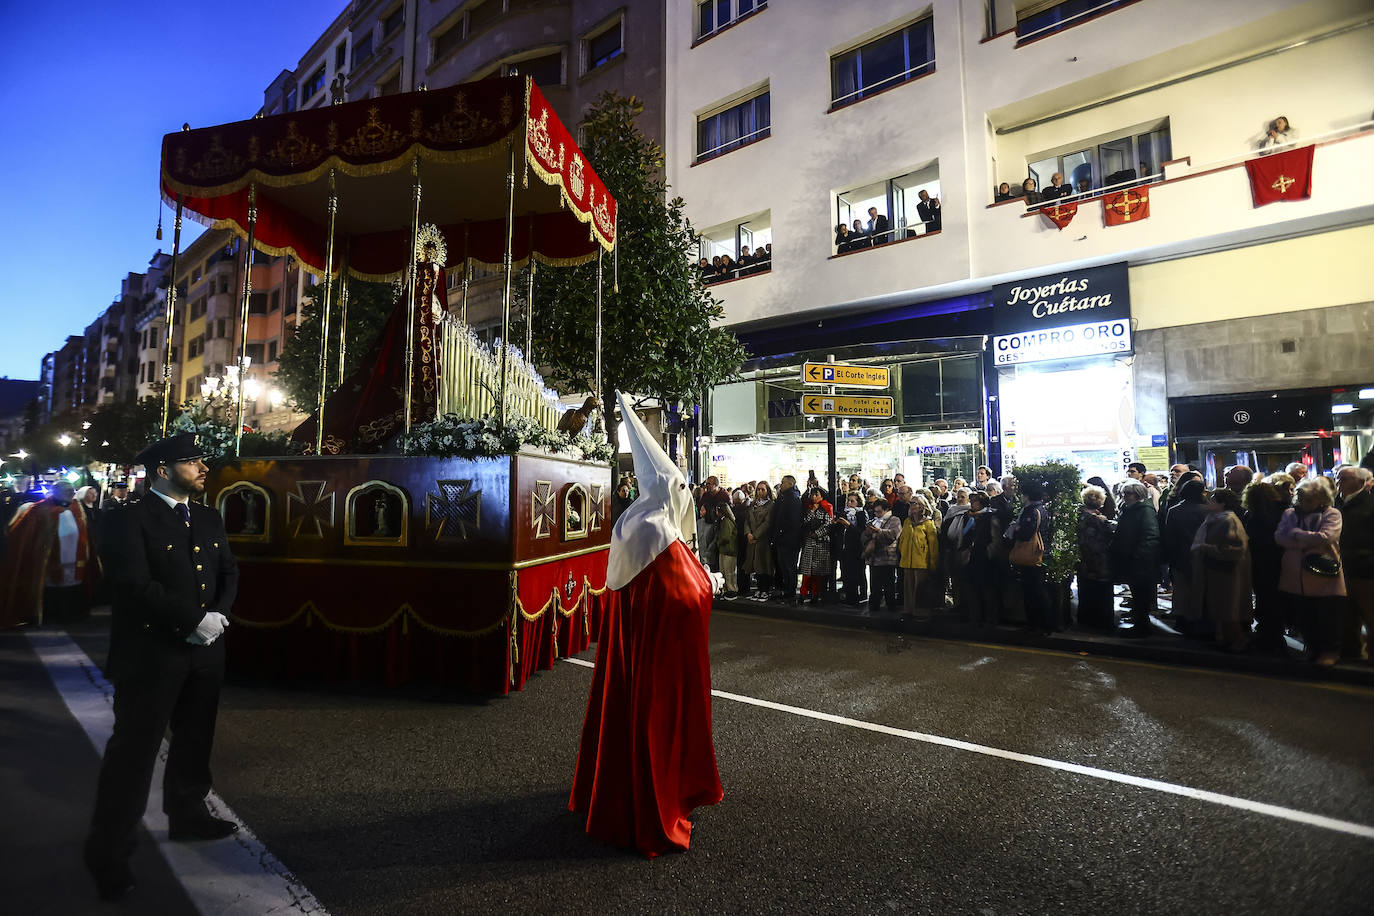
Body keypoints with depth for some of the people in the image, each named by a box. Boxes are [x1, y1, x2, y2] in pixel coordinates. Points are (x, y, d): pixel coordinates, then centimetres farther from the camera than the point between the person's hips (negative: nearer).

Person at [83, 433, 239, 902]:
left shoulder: (210, 520, 10)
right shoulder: (129, 520, -11)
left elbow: (229, 572, 7)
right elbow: (135, 585, -19)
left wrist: (219, 614, -10)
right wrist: (193, 620, -20)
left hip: (204, 651, 6)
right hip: (151, 652, -6)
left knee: (195, 739, 18)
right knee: (134, 748, 2)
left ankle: (187, 814, 36)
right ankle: (109, 850, 18)